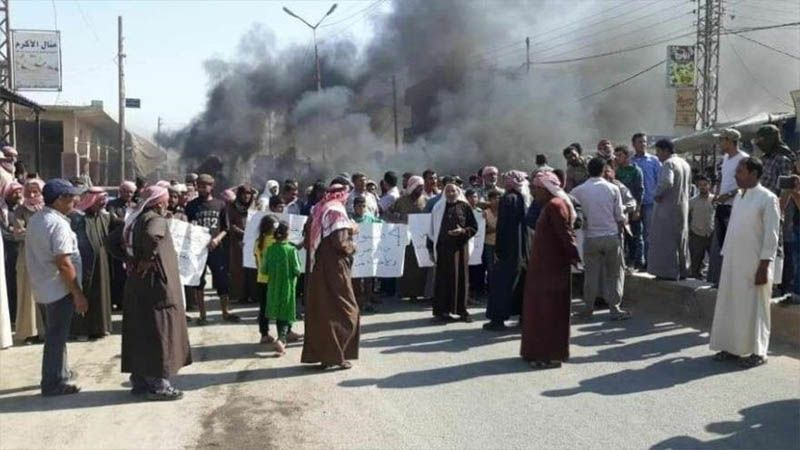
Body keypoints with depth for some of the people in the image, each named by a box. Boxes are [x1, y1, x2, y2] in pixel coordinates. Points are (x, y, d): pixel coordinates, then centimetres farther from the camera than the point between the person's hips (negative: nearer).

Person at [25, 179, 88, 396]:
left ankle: (61, 372, 35)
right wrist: (78, 294, -20)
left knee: (57, 333, 22)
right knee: (57, 336, 1)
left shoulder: (35, 219, 7)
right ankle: (53, 383, 9)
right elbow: (64, 264, -25)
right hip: (59, 288, -9)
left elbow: (39, 255, 13)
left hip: (44, 286, 9)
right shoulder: (58, 224, -21)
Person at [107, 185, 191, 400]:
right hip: (157, 285, -8)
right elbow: (151, 236, -36)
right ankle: (158, 385, 3)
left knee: (139, 333, 12)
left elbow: (113, 241, 17)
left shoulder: (133, 221, 11)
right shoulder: (157, 219, -14)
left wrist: (130, 259, 10)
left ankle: (140, 381, 20)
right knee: (158, 333, -1)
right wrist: (148, 259, -21)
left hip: (137, 285, 8)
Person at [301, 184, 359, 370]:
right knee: (342, 310, 2)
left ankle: (321, 355, 14)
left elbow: (308, 241, 11)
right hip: (334, 269, -7)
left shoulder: (317, 210, 11)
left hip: (317, 268, 7)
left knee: (319, 310, 10)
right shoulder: (337, 211, -10)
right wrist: (352, 247, -1)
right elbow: (339, 243, -19)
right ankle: (336, 355, 0)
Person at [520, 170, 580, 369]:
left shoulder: (555, 205, -16)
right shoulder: (548, 206, 15)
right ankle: (540, 351, 24)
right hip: (544, 266, 10)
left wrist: (574, 256, -23)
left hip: (552, 268, -10)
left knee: (550, 310, -4)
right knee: (540, 308, 15)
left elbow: (566, 234, -22)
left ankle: (551, 355, 2)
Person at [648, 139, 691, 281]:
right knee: (681, 240, 16)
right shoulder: (685, 163, 13)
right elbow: (688, 184, 22)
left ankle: (669, 272, -2)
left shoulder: (668, 164, -16)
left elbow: (666, 182, -32)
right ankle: (682, 271, 22)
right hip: (683, 206, 9)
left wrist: (656, 195, -18)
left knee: (666, 241, -2)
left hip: (668, 207, -9)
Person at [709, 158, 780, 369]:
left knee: (754, 308, 1)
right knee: (729, 305, 10)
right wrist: (725, 255, 13)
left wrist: (764, 266, -15)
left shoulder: (767, 198, -10)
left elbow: (771, 235, -12)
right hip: (732, 262, 7)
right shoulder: (738, 197, 12)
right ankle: (731, 346, 20)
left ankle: (757, 352, 12)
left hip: (754, 264, -7)